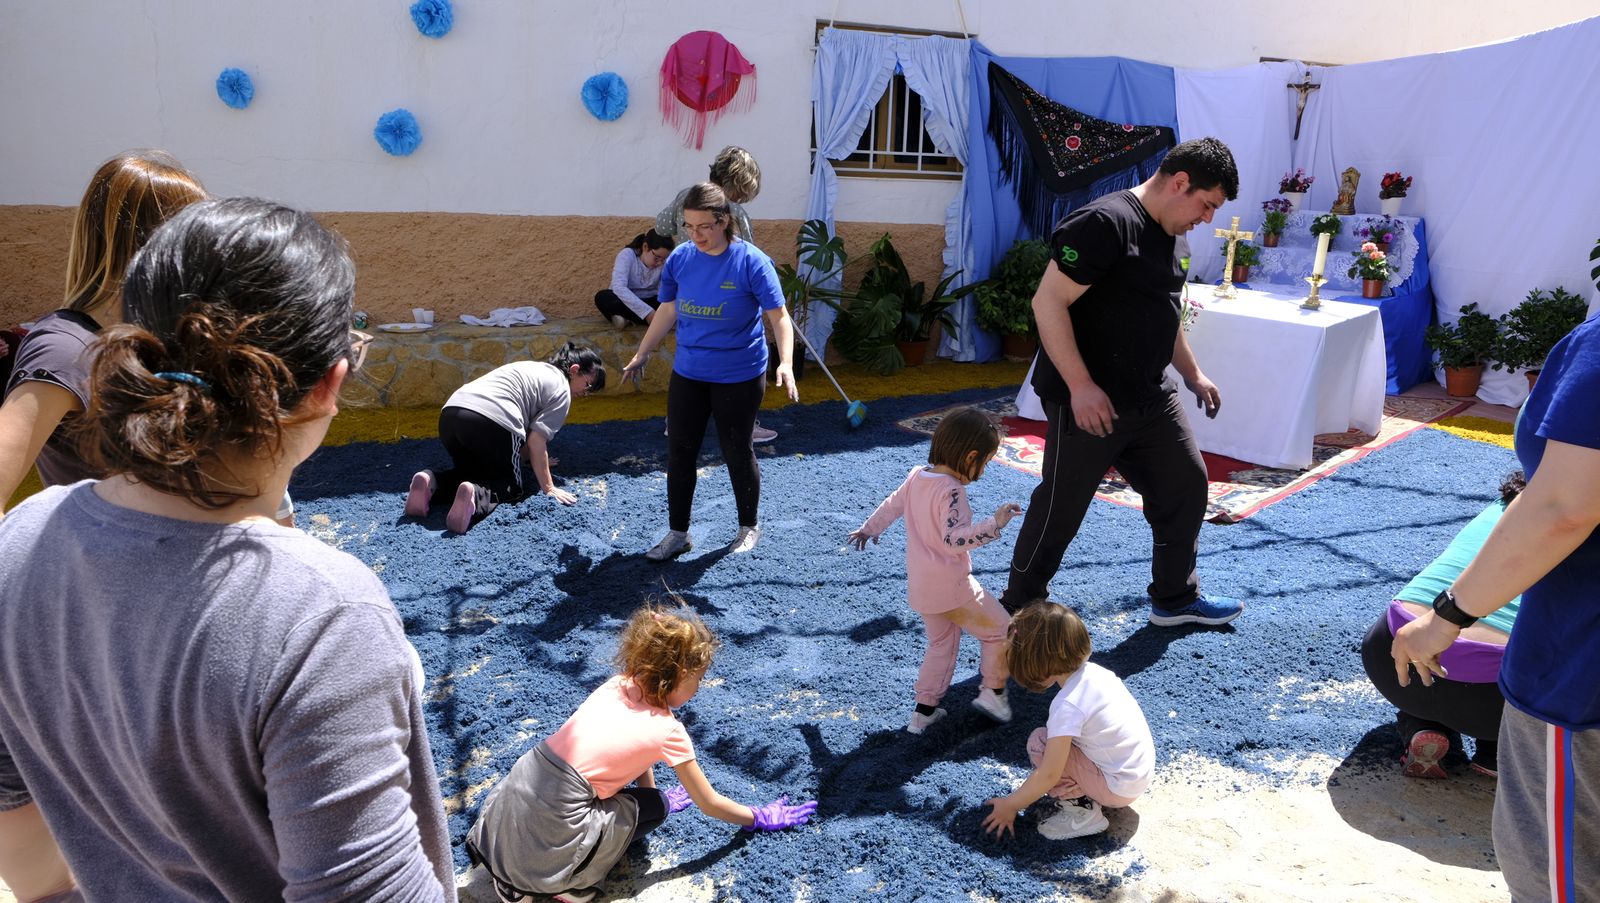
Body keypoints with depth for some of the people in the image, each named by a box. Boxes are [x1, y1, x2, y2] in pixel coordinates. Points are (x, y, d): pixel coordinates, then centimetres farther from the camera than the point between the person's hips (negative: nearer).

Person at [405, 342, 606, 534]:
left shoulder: (535, 369, 33)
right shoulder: (561, 389, 9)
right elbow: (536, 440, -1)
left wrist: (537, 462, 43)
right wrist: (548, 488, 3)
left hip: (449, 414, 8)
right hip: (490, 423, -7)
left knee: (472, 472, 29)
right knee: (511, 486, 12)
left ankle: (431, 483, -2)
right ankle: (476, 495, -21)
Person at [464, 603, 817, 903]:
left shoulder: (616, 686, 9)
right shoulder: (667, 731, -5)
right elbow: (710, 804, 7)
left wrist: (654, 795, 38)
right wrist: (761, 818, 21)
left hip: (518, 786, 6)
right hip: (551, 825, -5)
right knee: (653, 807, 13)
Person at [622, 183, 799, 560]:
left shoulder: (751, 261, -14)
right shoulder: (680, 258, -1)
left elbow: (779, 316, -14)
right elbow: (667, 311, 12)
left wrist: (785, 363, -28)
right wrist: (642, 355, 17)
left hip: (739, 378, -4)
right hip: (687, 374, 4)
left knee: (737, 453, 9)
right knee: (679, 452, 8)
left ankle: (749, 527, 31)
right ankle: (677, 533, 23)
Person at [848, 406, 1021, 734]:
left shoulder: (916, 476, 3)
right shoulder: (951, 490, -22)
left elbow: (891, 505, 18)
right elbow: (954, 539, -31)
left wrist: (869, 529, 33)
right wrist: (994, 523, -34)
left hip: (919, 588, 8)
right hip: (952, 587, -8)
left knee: (941, 643, 22)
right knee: (1000, 629, 10)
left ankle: (924, 710, 24)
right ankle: (992, 692, 16)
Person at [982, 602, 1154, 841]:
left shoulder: (1067, 705, -26)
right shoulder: (1094, 670, -4)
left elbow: (1048, 775, -21)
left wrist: (1010, 805, -8)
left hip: (1119, 789, -8)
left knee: (1038, 743, -11)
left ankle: (1080, 812, -5)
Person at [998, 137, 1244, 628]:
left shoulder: (1174, 235, 13)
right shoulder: (1105, 223, -18)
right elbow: (1048, 301, -23)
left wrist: (1193, 374, 26)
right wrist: (1081, 386, -26)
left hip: (1152, 398, 9)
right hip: (1089, 401, -9)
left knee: (1185, 486, 14)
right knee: (1061, 509, 2)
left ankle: (1175, 597, 33)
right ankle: (1019, 609, 20)